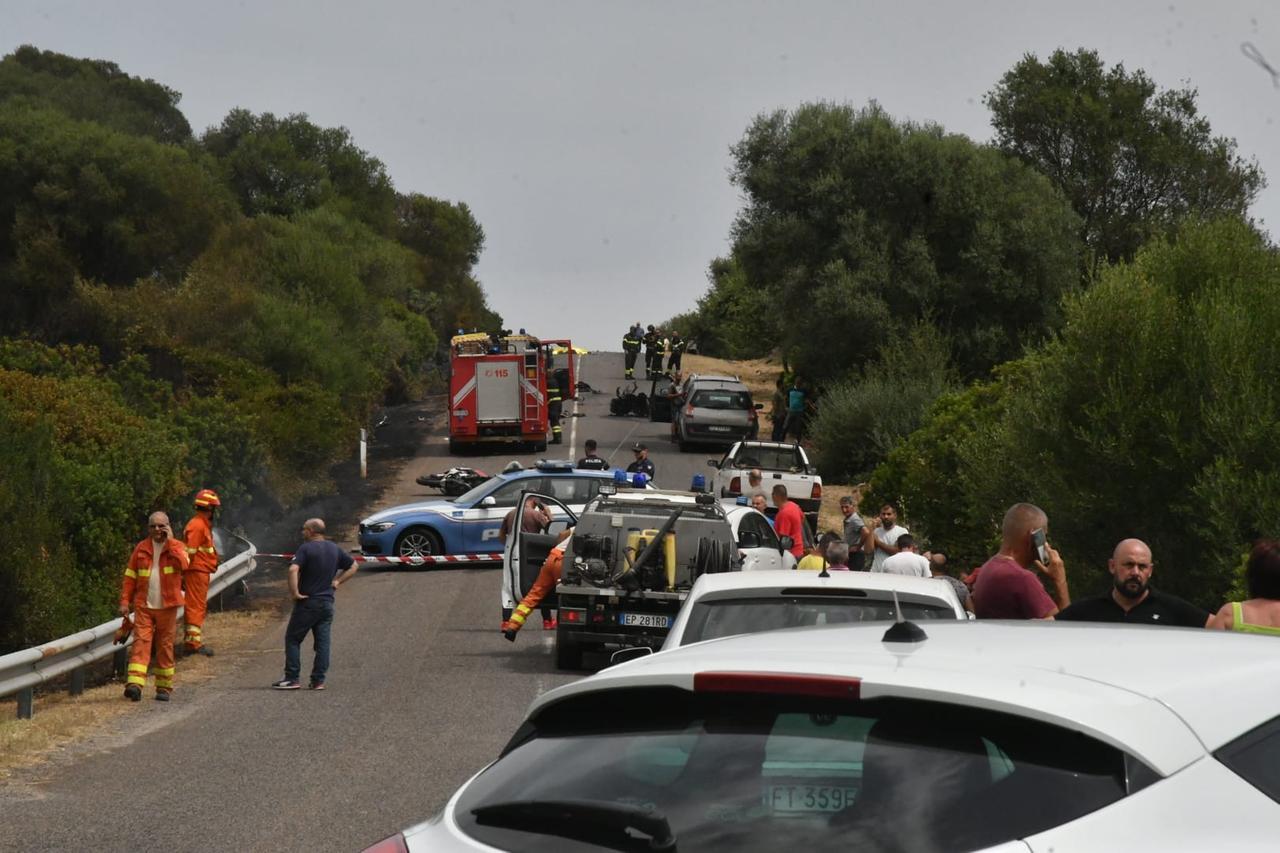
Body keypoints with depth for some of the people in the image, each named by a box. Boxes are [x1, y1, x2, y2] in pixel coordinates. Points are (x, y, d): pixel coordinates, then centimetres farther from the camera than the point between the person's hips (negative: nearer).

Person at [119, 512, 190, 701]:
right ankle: (135, 684, -22)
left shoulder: (176, 546, 3)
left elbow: (184, 565, -19)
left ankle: (164, 687, 14)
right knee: (141, 642, -11)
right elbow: (130, 577, 9)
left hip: (167, 607, -1)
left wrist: (169, 542, -15)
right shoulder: (141, 549, 8)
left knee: (165, 646, 5)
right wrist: (125, 601, 0)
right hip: (143, 606, 1)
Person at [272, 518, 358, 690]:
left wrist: (294, 592, -19)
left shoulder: (306, 548, -11)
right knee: (323, 642, 6)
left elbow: (293, 569, -26)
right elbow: (353, 566, 20)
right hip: (327, 602, 6)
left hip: (308, 602, -6)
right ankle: (318, 680, 4)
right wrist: (337, 581, 13)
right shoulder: (334, 549, 9)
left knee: (293, 639, 3)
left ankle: (292, 678, -1)